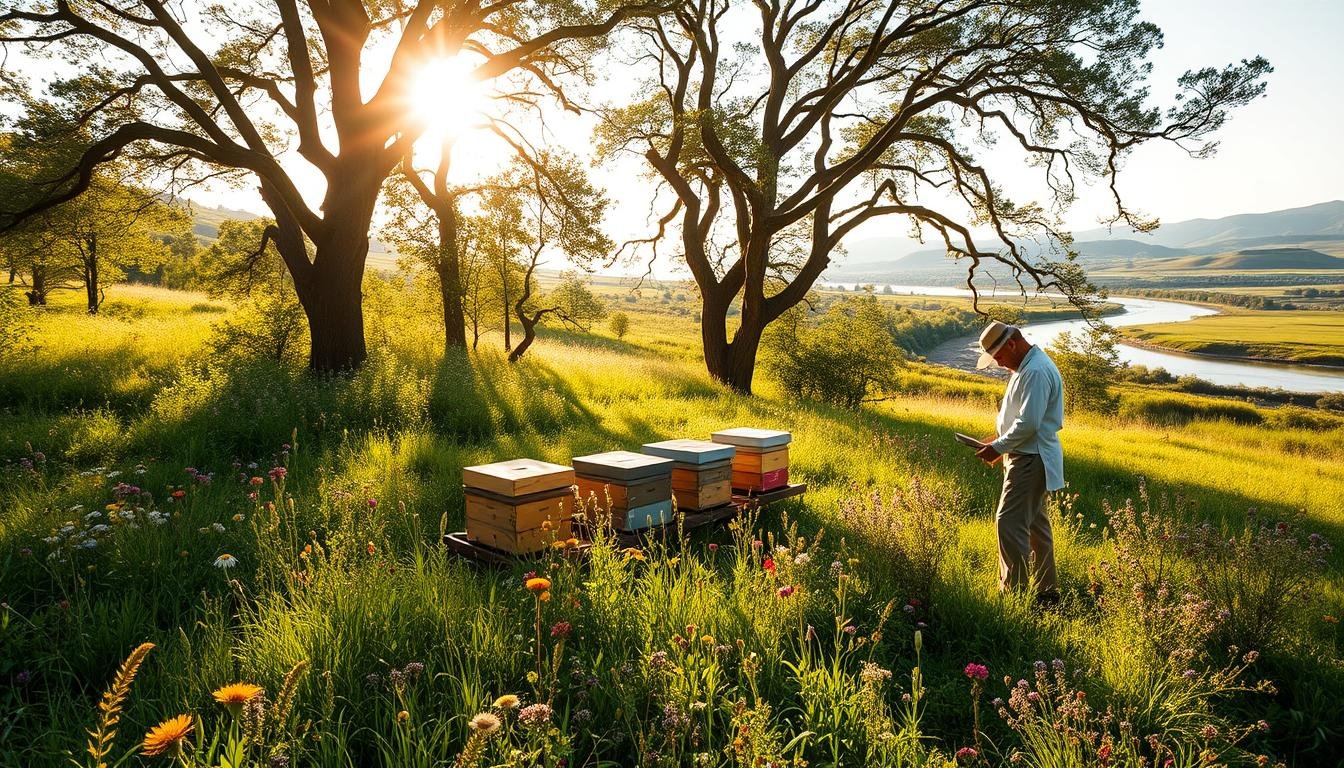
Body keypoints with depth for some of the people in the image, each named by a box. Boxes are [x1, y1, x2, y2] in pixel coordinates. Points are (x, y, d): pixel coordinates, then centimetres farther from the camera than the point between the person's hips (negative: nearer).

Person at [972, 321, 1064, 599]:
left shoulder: (1036, 372, -19)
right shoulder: (1027, 367, 15)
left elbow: (1029, 423, -24)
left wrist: (998, 448, -15)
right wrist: (1000, 439, 13)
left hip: (1030, 461, -11)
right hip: (1031, 458, 11)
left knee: (1009, 524, -10)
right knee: (1035, 525, 16)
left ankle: (1014, 591, -3)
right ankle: (1046, 590, 25)